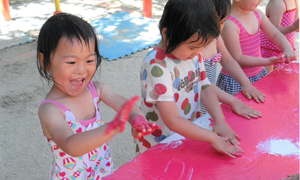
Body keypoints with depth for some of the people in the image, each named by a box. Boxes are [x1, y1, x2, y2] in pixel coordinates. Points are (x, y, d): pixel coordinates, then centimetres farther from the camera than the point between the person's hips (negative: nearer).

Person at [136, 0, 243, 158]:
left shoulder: (194, 54, -5)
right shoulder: (156, 66, -28)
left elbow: (205, 89, 3)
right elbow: (173, 121, -29)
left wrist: (220, 121, -12)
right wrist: (213, 138, -28)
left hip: (190, 136, 6)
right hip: (158, 145, -5)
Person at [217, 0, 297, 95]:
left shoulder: (257, 14, 1)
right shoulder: (229, 24, -25)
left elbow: (275, 34, 8)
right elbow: (238, 59, -23)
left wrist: (287, 48, -13)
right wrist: (268, 61, -25)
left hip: (259, 74, 8)